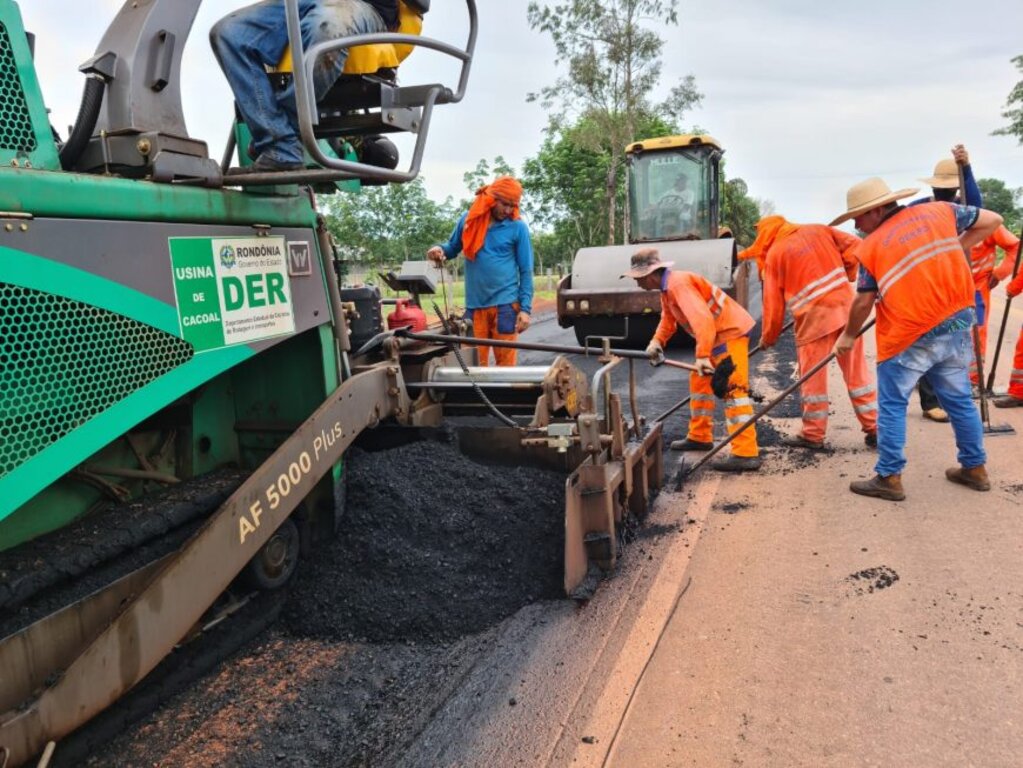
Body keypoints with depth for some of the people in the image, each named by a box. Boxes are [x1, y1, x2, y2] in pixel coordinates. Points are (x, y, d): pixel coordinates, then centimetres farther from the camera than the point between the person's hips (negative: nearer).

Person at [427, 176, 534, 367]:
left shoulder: (518, 227, -1)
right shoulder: (468, 219, 6)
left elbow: (526, 271, 0)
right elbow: (453, 248, 19)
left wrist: (525, 308, -8)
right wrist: (440, 250, -5)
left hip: (505, 303, -2)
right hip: (475, 304, 3)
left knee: (505, 363, 0)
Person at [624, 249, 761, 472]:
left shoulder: (678, 283, -22)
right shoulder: (666, 289, 12)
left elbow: (702, 318, -32)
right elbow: (668, 319, 16)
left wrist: (702, 355, -38)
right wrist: (657, 341, -4)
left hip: (731, 331, -11)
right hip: (716, 335, 11)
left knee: (733, 389, -16)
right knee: (700, 382, 19)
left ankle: (746, 453, -21)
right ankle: (700, 437, 32)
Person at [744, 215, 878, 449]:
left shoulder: (774, 254, 4)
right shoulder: (818, 230, 13)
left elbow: (773, 300, 5)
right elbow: (854, 245, 9)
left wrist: (768, 336, 15)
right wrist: (846, 275, 22)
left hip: (814, 316, -4)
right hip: (846, 306, 5)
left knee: (813, 378, 5)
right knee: (857, 371, 10)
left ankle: (813, 434, 13)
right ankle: (874, 428, 16)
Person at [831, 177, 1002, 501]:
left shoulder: (870, 247, -6)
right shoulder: (939, 211, 5)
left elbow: (864, 302, -3)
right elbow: (992, 220, 13)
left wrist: (848, 336, 12)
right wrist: (952, 252, 14)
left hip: (909, 338, -5)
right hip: (956, 328, 6)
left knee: (892, 406, 5)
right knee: (959, 400, 18)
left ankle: (889, 478, 7)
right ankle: (975, 468, 30)